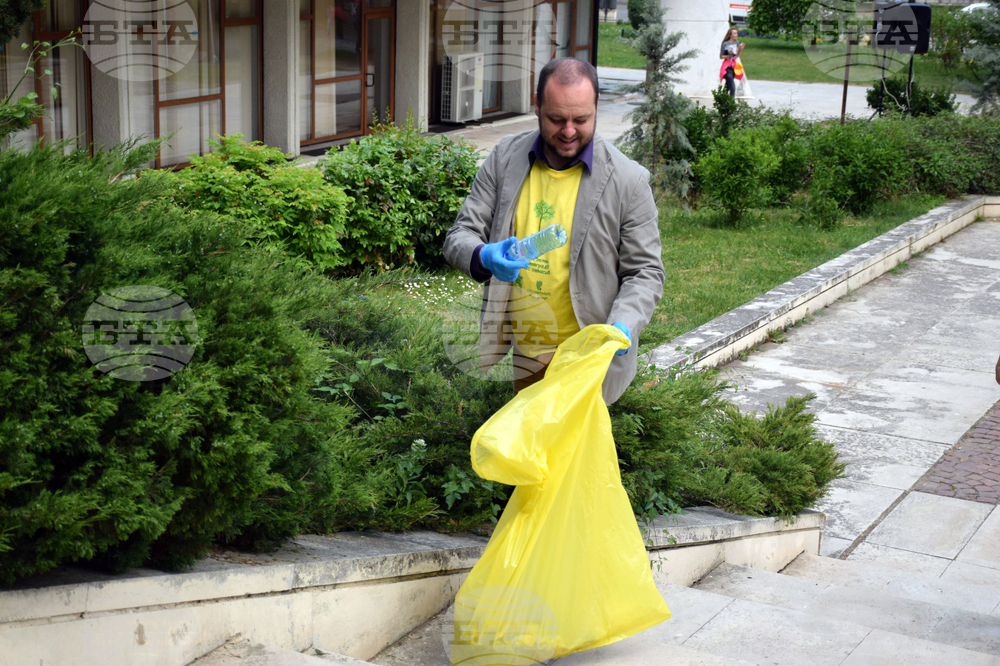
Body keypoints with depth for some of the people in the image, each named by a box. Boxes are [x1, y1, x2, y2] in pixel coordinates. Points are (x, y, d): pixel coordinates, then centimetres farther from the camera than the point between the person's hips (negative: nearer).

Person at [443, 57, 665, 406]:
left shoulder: (628, 180, -11)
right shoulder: (504, 158, -3)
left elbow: (645, 272, -6)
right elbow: (459, 236, -1)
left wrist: (622, 327, -26)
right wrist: (484, 257, -26)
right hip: (527, 352, 4)